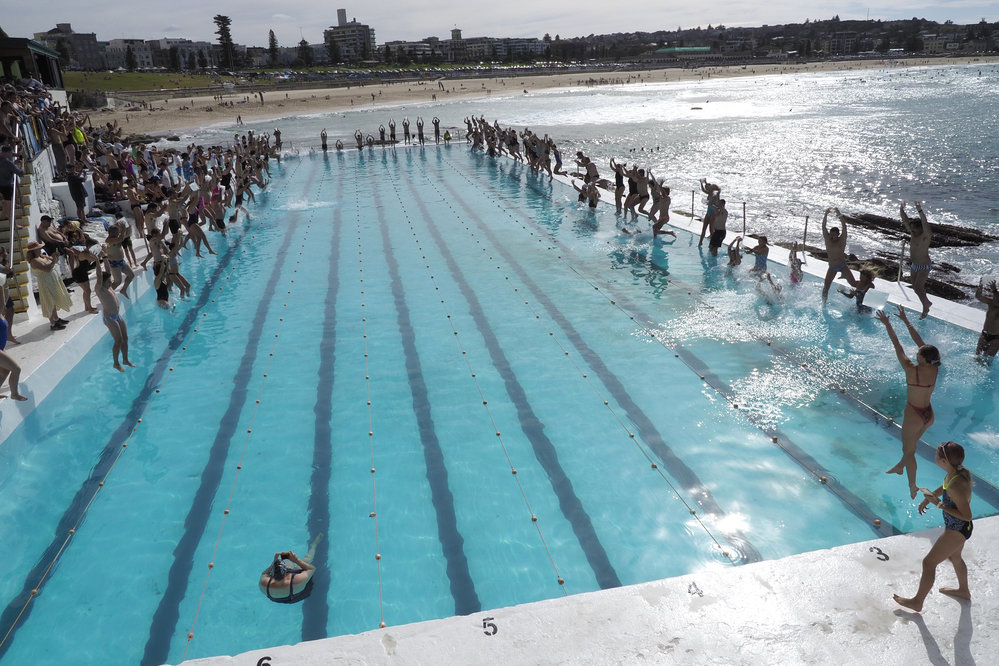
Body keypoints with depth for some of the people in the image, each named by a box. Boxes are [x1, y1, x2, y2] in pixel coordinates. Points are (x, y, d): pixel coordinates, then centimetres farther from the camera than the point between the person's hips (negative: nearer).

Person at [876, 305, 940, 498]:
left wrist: (887, 324, -15)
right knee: (911, 444, 29)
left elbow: (898, 346, -23)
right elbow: (919, 341, -4)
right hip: (929, 414, 7)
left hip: (914, 415, -7)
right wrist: (906, 321, 4)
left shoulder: (912, 370, -29)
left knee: (909, 450, 12)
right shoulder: (934, 368, -10)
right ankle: (900, 467, 53)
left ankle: (913, 487, 24)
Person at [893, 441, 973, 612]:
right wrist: (928, 499, 16)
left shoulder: (956, 486, -37)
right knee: (954, 557, 33)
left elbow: (967, 516, -32)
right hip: (957, 527, 10)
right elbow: (944, 487, 14)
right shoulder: (957, 471, -9)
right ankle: (964, 591, 58)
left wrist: (940, 505, -29)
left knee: (929, 562, 3)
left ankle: (917, 601, 19)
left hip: (957, 531, -10)